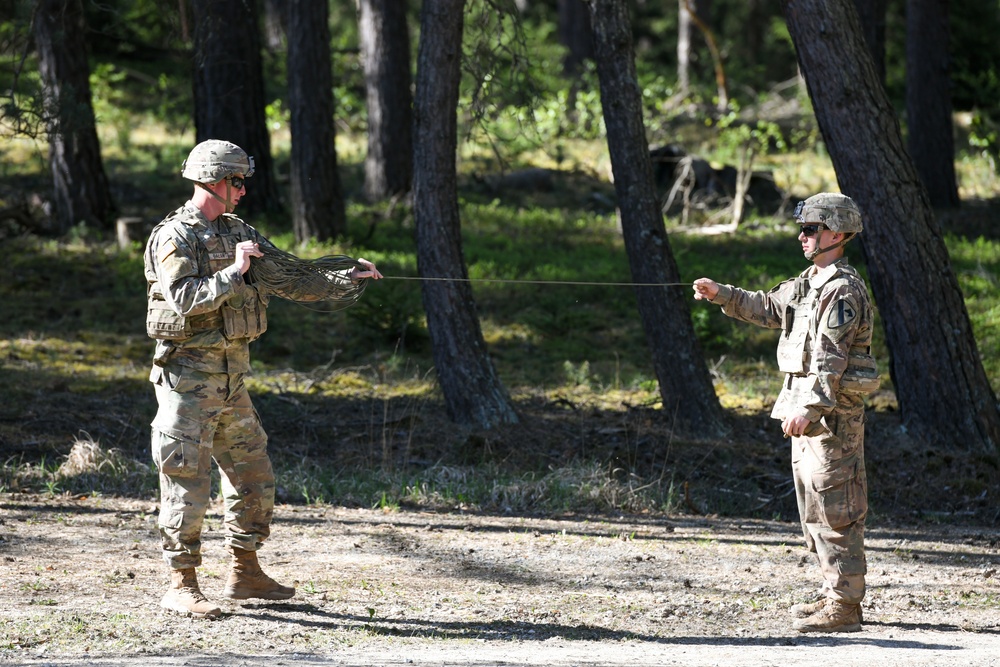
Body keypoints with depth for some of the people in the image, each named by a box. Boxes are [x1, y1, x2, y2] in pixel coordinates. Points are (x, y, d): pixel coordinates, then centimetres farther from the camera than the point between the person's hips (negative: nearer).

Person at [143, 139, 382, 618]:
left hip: (231, 376, 8)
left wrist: (347, 278, 8)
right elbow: (184, 298, -25)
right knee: (188, 482, -6)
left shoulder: (238, 233, 13)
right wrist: (233, 272, -24)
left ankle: (244, 574, 23)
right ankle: (181, 586, -1)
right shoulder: (174, 238, -12)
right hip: (189, 376, -8)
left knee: (254, 478, 12)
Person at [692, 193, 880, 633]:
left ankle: (844, 608, -11)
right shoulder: (809, 282, 16)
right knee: (815, 507, 15)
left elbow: (831, 358, -23)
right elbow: (769, 309, 30)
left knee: (835, 510, -10)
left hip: (832, 412, -11)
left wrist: (809, 408, -29)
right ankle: (835, 593, 22)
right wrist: (721, 295, 20)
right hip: (808, 410, 11)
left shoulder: (843, 289, -16)